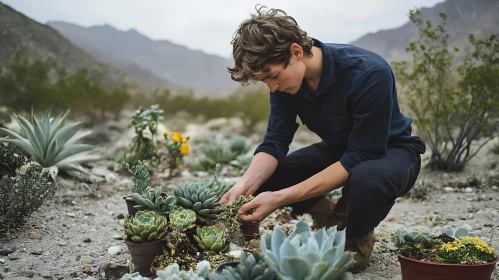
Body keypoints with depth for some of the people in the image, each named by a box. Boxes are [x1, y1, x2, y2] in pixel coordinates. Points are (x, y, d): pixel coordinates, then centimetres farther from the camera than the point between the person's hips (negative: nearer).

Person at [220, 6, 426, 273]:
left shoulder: (369, 73, -34)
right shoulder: (285, 77, -15)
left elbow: (360, 157, -34)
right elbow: (275, 142, -13)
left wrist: (282, 198, -38)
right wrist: (245, 184, -33)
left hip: (389, 149, -5)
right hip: (339, 149, 6)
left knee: (367, 181, -41)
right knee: (263, 178, -13)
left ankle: (355, 238, -6)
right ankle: (335, 221, 9)